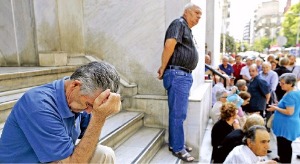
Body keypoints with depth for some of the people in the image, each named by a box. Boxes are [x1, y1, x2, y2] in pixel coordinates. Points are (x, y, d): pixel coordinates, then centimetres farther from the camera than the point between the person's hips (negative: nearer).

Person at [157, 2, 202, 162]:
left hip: (185, 75, 10)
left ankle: (175, 143, 26)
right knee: (178, 113, -3)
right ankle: (178, 148, 8)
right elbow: (169, 44, -20)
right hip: (178, 74, -10)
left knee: (179, 113, 14)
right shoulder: (179, 23, -5)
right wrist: (163, 68, -14)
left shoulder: (188, 29, 25)